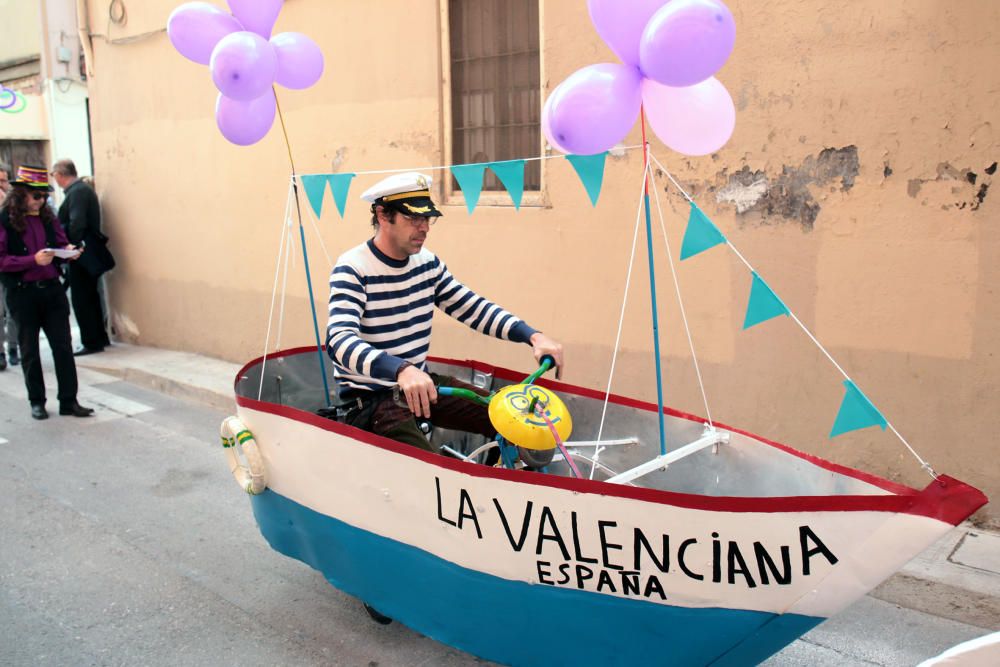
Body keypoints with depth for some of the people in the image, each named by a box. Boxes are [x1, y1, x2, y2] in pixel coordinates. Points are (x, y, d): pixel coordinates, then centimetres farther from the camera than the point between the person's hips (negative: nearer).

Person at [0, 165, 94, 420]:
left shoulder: (48, 217, 7)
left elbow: (61, 242, 17)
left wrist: (68, 250, -5)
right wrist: (33, 260, -21)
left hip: (52, 289, 4)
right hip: (23, 293, -4)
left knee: (63, 346, 3)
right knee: (30, 351, 9)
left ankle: (69, 401, 9)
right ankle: (37, 402, 21)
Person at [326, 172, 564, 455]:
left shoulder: (427, 262, 3)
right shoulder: (352, 269, -17)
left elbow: (474, 309, 5)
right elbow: (339, 341, -31)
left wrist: (533, 336, -11)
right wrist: (401, 369, -49)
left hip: (419, 385, 7)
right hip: (369, 397, -7)